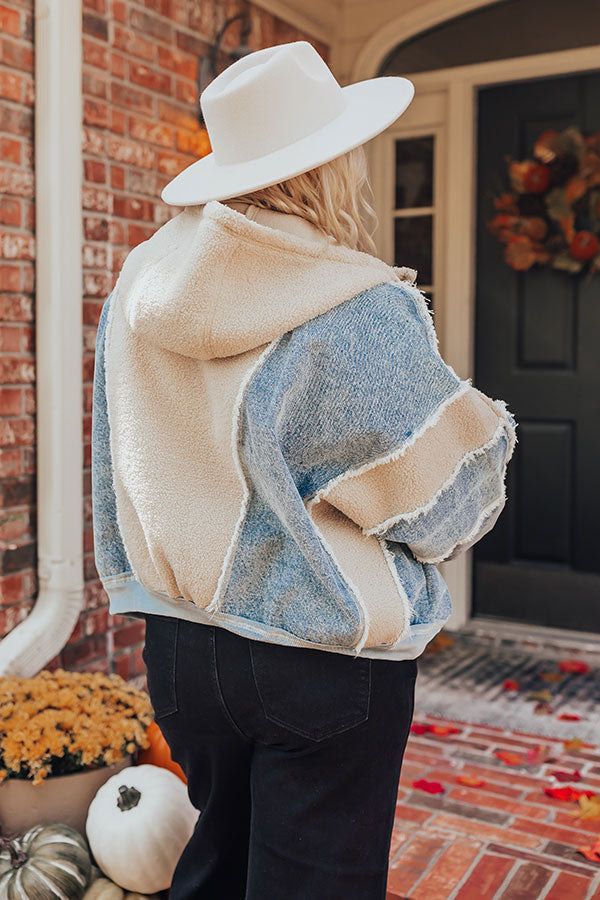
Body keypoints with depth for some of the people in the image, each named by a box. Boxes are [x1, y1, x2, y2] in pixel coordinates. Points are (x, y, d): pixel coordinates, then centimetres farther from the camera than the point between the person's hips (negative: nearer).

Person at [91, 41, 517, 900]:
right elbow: (450, 506, -10)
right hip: (325, 662, -6)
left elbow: (118, 483, 8)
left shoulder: (140, 289, -1)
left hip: (179, 638, 6)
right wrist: (482, 424, 7)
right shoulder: (363, 315, -20)